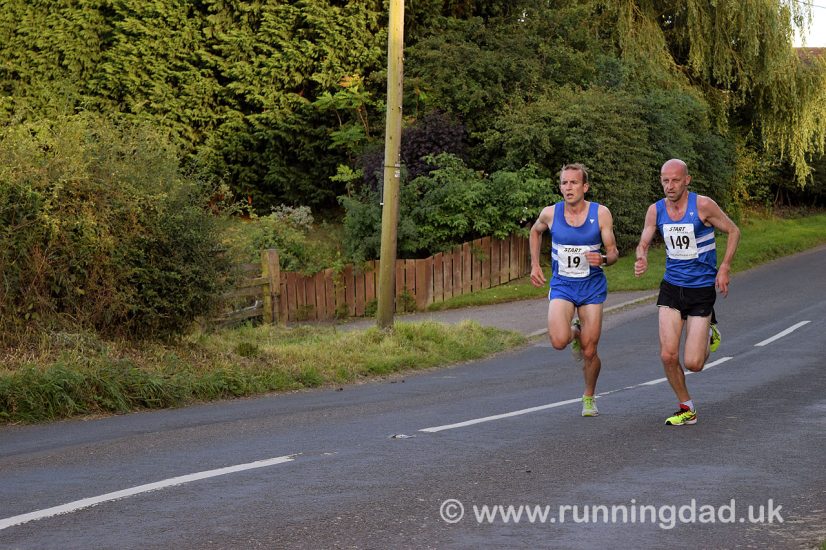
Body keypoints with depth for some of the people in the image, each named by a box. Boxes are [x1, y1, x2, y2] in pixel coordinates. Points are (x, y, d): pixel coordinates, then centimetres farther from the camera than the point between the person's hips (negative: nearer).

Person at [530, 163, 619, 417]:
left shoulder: (601, 213, -10)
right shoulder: (550, 213, -7)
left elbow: (613, 253, -5)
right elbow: (535, 232, 17)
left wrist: (603, 259, -28)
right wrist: (535, 265, 11)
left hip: (592, 286, 0)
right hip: (561, 285, 0)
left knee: (589, 352, 1)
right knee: (559, 341, -23)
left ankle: (589, 398, 29)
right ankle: (574, 333, 15)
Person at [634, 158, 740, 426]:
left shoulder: (703, 205, -14)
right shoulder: (656, 210, -2)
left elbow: (733, 231, -2)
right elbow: (643, 244, 6)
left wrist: (724, 268, -9)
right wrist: (641, 260, -18)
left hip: (702, 288, -3)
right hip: (671, 287, 3)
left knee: (693, 364, -6)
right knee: (668, 356, -8)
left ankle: (708, 333, 29)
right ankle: (687, 409, 14)